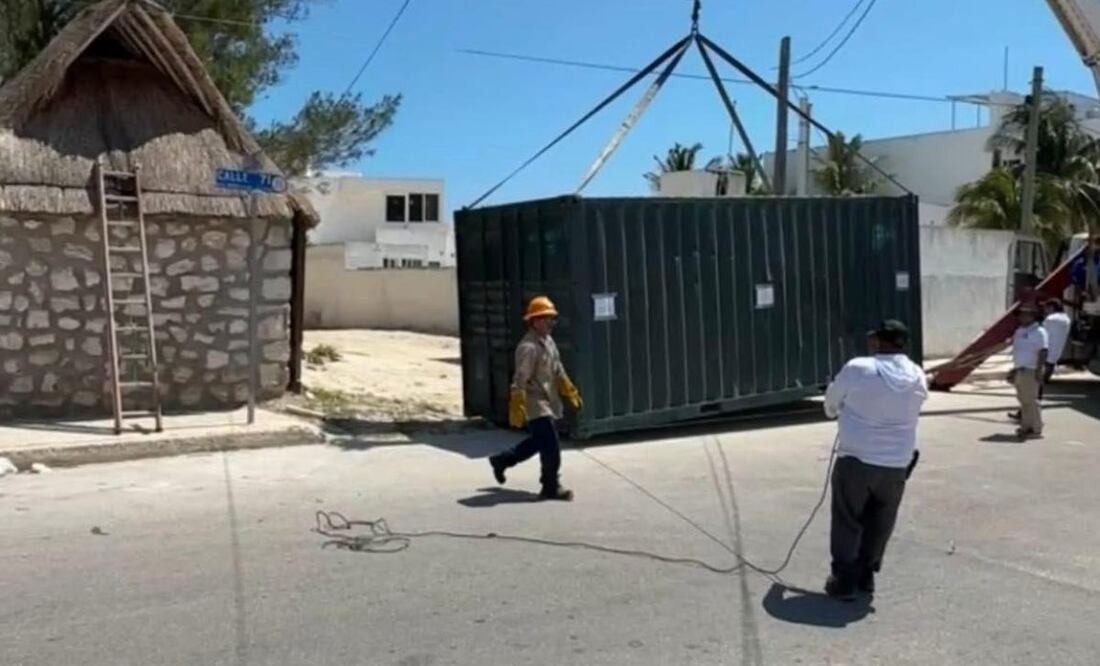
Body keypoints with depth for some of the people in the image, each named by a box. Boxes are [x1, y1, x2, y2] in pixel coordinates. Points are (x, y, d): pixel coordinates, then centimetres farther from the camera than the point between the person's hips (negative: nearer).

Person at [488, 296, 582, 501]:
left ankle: (501, 461, 36)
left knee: (538, 442, 20)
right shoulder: (528, 347, -20)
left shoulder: (549, 341, 10)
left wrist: (571, 393, 19)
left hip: (549, 403, 10)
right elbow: (520, 381, -22)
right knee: (551, 448, -7)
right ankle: (551, 488, 5)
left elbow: (558, 371, 20)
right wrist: (517, 410, -22)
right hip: (536, 405, -10)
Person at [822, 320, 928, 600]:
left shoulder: (857, 369, -10)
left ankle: (844, 580, 11)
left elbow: (831, 403, 5)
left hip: (856, 460, -3)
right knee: (879, 524, 18)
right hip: (897, 464, 4)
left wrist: (839, 412, 29)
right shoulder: (918, 377, 2)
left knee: (847, 522, 8)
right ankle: (866, 575, 26)